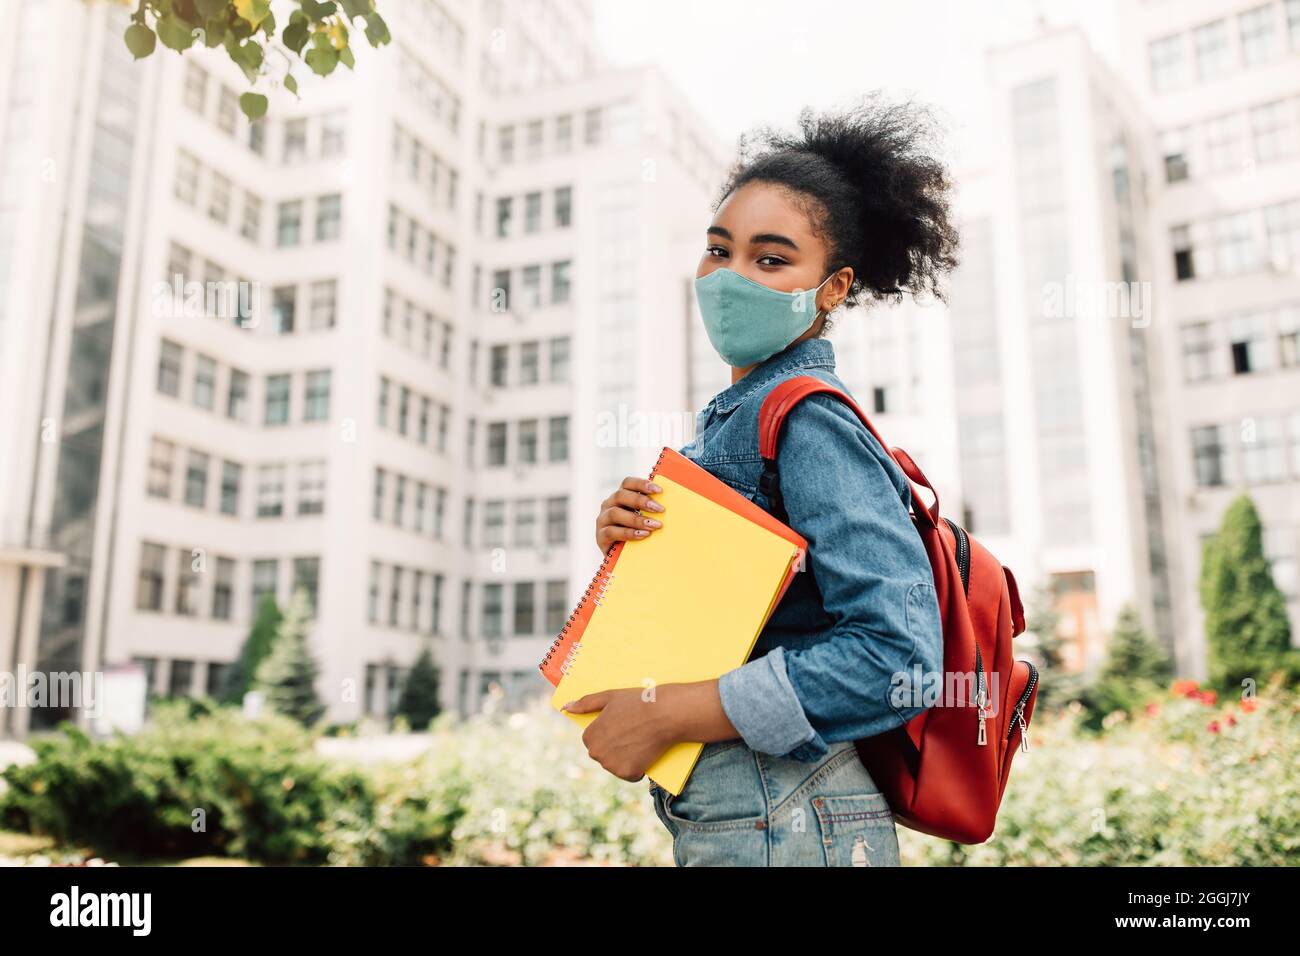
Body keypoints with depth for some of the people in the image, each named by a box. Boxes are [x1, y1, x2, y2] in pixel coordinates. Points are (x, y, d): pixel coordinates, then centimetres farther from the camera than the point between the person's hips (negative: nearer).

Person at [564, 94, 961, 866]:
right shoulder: (736, 416, 9)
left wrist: (665, 715, -22)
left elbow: (900, 653, -26)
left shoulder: (808, 422, -16)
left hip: (780, 829, -8)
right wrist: (629, 543, -7)